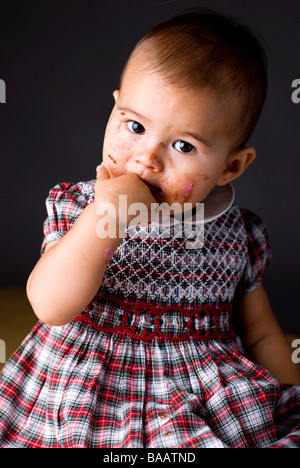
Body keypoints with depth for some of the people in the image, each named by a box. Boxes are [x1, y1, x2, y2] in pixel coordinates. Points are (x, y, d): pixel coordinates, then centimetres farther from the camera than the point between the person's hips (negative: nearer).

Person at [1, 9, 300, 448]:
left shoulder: (242, 235, -1)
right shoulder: (79, 208, -6)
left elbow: (262, 334, 12)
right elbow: (50, 307, -21)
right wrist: (107, 215, -28)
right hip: (84, 394, -1)